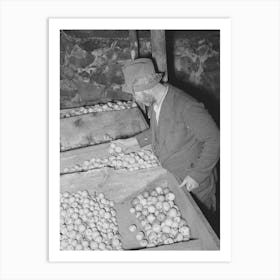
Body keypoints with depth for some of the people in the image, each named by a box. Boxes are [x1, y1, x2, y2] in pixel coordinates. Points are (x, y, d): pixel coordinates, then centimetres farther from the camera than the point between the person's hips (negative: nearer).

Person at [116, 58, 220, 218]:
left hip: (195, 182, -7)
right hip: (171, 178, 7)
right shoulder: (155, 102, -3)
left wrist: (196, 175, -22)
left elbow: (214, 140, -24)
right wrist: (132, 142, 10)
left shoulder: (187, 107, -30)